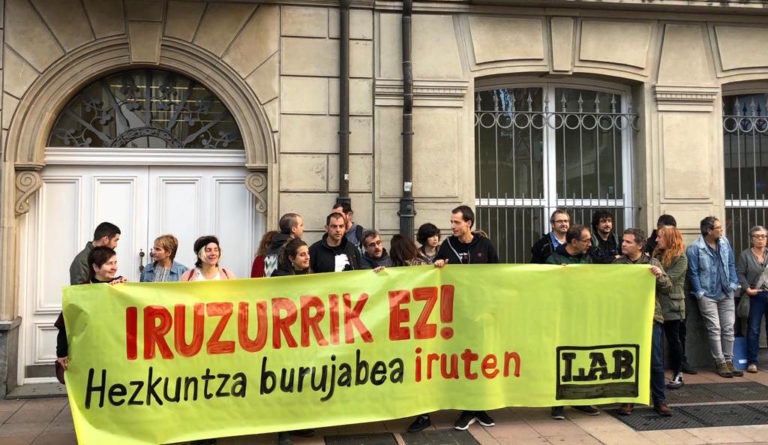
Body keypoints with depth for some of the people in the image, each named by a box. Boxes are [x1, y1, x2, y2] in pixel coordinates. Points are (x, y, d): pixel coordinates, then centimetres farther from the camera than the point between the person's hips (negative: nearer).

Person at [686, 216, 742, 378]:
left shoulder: (725, 243, 5)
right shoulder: (694, 248, -11)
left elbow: (731, 264, 12)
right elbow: (693, 273, -9)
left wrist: (733, 284, 4)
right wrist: (700, 293, -10)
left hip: (726, 293, 5)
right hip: (708, 295, -5)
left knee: (729, 328, 8)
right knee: (715, 329, -2)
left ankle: (729, 361, 17)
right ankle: (720, 363, 7)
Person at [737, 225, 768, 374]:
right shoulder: (745, 255, 3)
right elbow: (740, 274, 0)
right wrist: (747, 288, -13)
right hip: (755, 296, -2)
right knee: (753, 329, 0)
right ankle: (752, 362, 5)